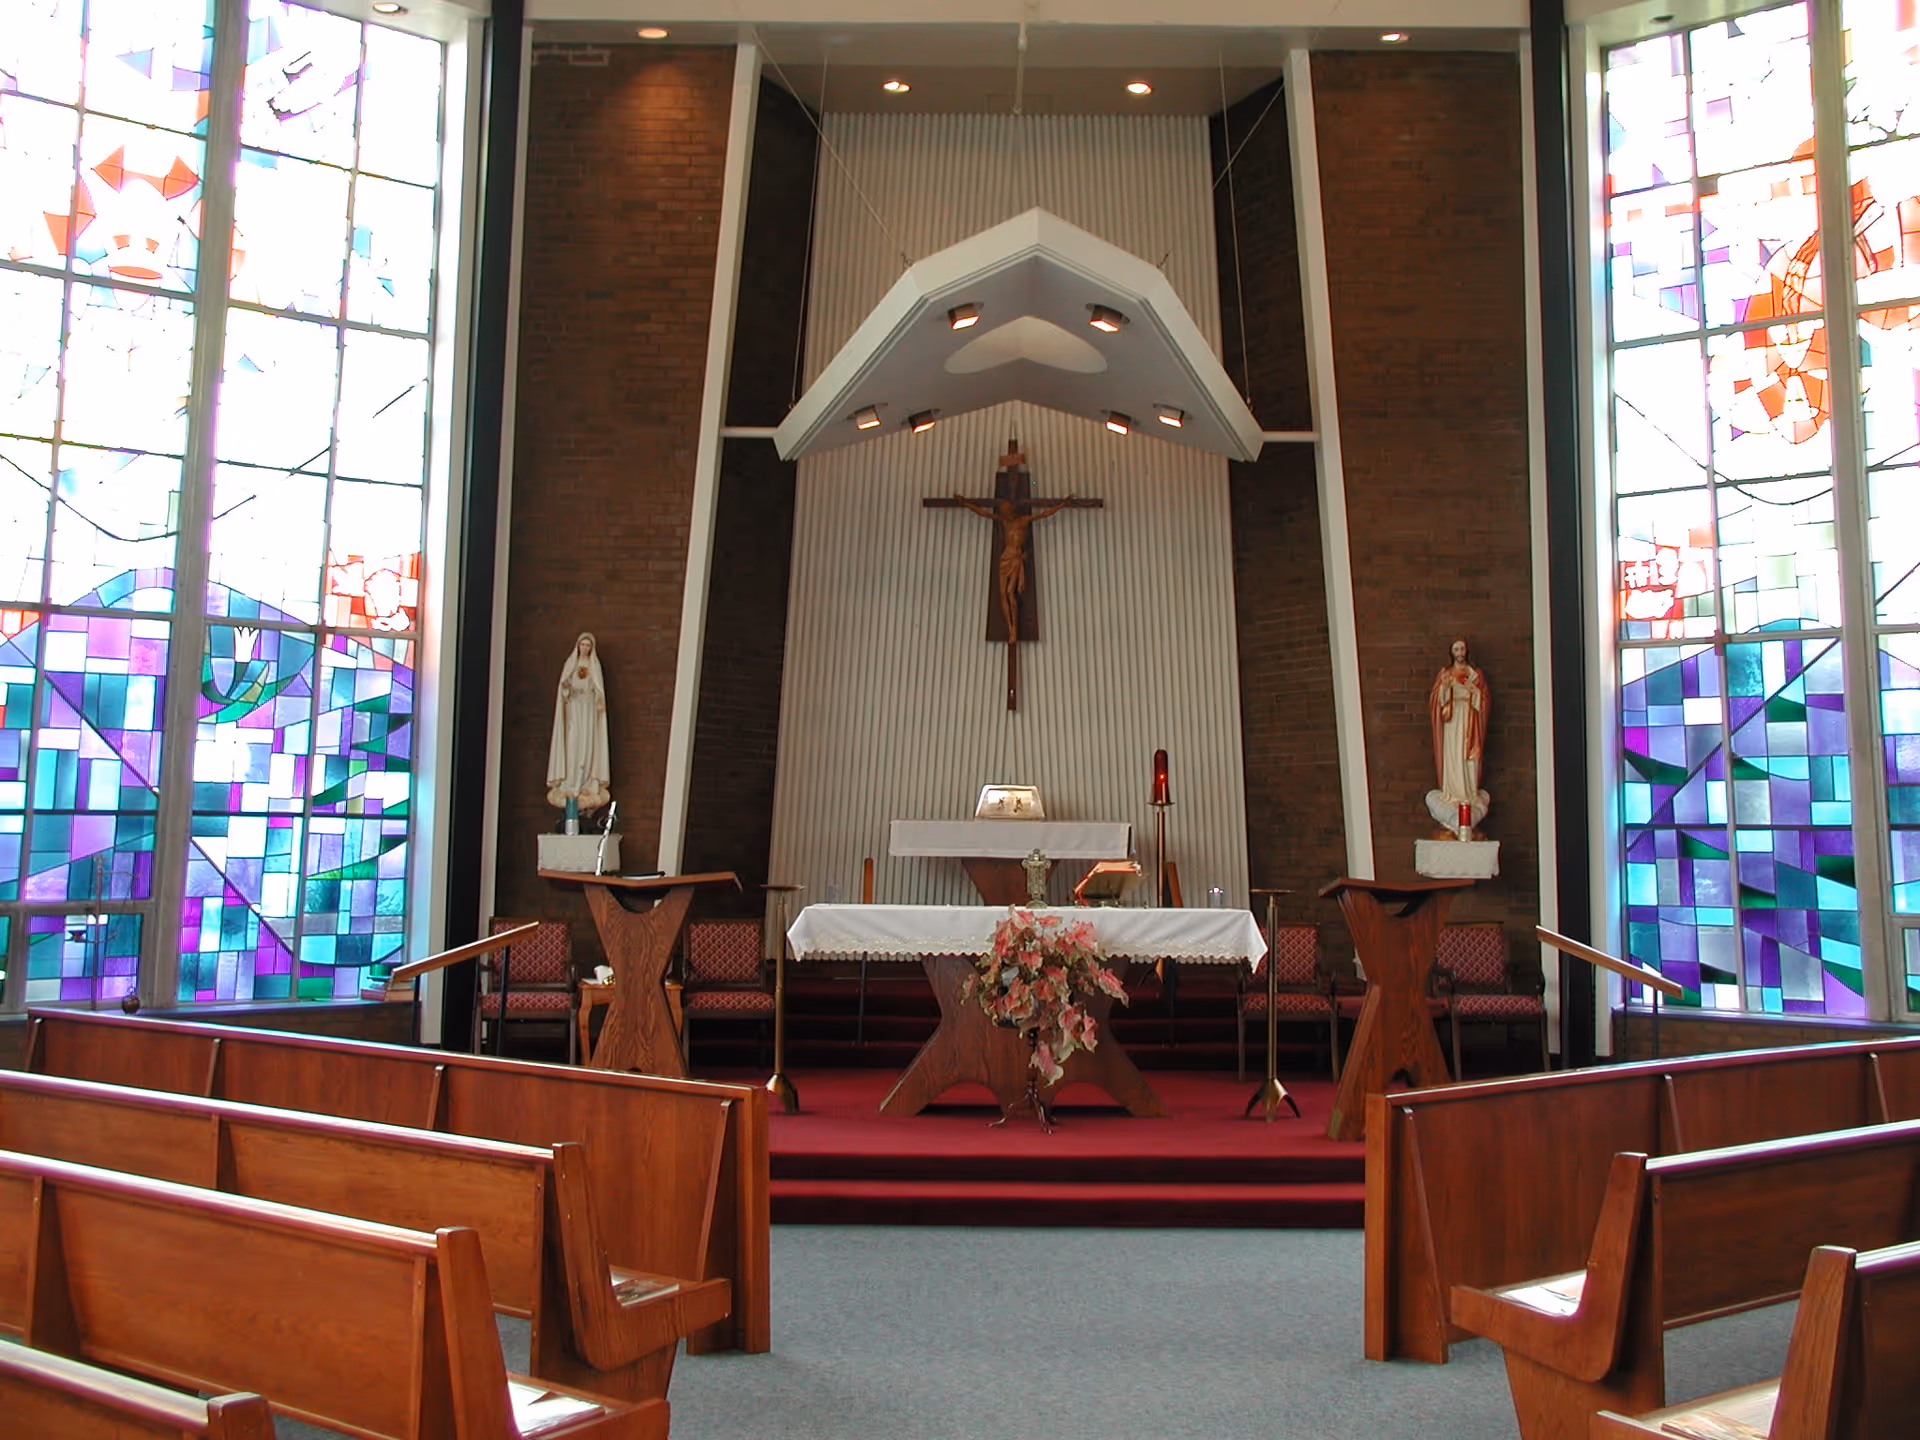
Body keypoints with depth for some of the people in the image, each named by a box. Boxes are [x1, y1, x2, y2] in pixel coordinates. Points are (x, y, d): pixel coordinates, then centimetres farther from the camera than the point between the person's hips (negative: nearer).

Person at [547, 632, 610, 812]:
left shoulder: (595, 664, 8)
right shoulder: (571, 662, 7)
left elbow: (599, 688, 5)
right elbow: (564, 684, 4)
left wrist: (600, 701, -12)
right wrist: (566, 686, -19)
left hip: (589, 706, 1)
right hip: (574, 705, -1)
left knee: (587, 742, -4)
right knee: (573, 741, -8)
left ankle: (585, 782, 0)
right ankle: (571, 782, -7)